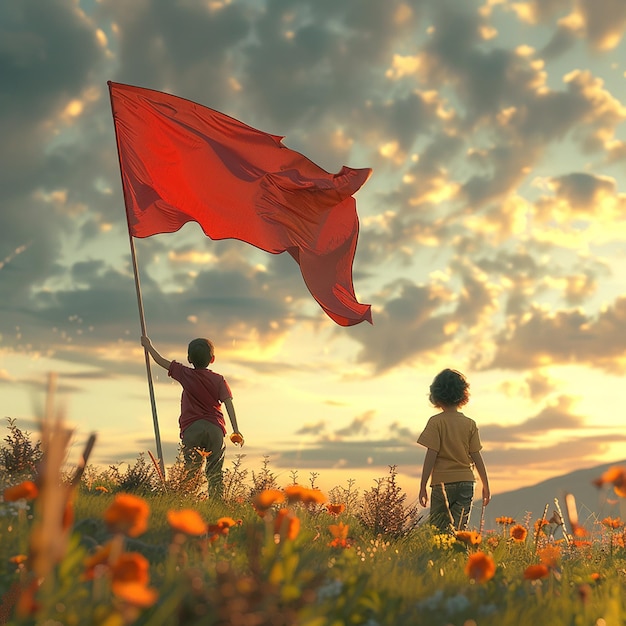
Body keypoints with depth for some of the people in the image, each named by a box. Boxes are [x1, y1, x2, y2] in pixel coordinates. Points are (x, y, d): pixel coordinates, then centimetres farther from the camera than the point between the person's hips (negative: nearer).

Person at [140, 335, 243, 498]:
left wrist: (148, 345, 35)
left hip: (191, 427, -1)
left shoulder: (185, 374, 9)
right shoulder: (219, 380, 9)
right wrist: (236, 431, -3)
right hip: (215, 427, 1)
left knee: (191, 470, -4)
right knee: (215, 473, 2)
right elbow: (228, 403, 0)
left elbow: (161, 361, 19)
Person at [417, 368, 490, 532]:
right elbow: (476, 457, 4)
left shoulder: (436, 422, -7)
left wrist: (423, 487, -6)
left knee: (439, 530, 4)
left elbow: (431, 456, -10)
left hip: (442, 483, -3)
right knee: (459, 530, 5)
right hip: (466, 483, 3)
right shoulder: (470, 424, 4)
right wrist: (486, 485, 12)